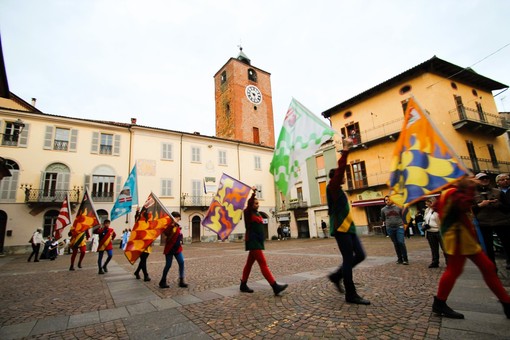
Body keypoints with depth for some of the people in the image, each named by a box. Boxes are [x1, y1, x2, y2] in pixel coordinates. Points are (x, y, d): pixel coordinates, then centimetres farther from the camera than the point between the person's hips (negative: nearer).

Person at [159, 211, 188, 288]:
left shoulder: (178, 226, 10)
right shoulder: (170, 225, -13)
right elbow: (166, 233, -34)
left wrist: (180, 241, 5)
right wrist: (172, 224, -41)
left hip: (177, 248, 7)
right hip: (169, 248, -6)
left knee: (181, 262, -4)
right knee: (168, 265, 2)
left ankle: (181, 281, 2)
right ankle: (163, 282, 21)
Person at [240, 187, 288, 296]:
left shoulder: (257, 213, 15)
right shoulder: (248, 213, -8)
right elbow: (249, 204, -26)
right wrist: (253, 193, -31)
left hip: (257, 241, 9)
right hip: (253, 241, -9)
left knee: (249, 263, 14)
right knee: (263, 263, -11)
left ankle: (243, 285, 24)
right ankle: (275, 286, -13)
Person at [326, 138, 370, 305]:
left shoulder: (338, 190, 18)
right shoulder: (332, 187, -7)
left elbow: (341, 169, 28)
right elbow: (340, 168, -18)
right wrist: (345, 150, -17)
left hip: (348, 228, 10)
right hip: (340, 228, -10)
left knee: (360, 255, 9)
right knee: (349, 259, -5)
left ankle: (336, 276, 23)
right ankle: (351, 295, 7)